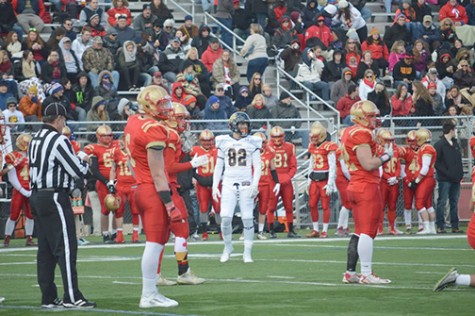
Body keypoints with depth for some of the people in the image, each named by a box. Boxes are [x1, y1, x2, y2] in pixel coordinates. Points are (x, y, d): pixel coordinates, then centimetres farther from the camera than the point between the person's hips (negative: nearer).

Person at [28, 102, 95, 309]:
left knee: (45, 249, 10)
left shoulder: (35, 141, 13)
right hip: (55, 197, -9)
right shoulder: (59, 140, -13)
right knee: (66, 247, -7)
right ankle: (72, 297, -10)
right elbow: (78, 172, -11)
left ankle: (48, 297, 11)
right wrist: (85, 161, 10)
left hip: (36, 197, 9)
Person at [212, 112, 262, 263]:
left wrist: (255, 184, -10)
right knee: (225, 218, -9)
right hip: (228, 184, 1)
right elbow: (219, 166, 12)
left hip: (246, 184, -1)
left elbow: (257, 166, 3)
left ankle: (247, 253, 5)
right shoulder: (224, 142, 7)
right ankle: (228, 248, 13)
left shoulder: (252, 142, 4)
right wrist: (215, 186, 5)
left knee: (247, 219, -3)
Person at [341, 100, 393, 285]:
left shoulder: (348, 133, 15)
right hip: (367, 186, -10)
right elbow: (368, 164, -19)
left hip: (354, 186, 10)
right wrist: (386, 156, -6)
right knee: (368, 231, -7)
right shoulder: (361, 134, -14)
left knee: (360, 232, 13)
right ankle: (366, 274, -6)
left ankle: (350, 273, 14)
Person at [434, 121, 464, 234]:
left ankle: (455, 226, 11)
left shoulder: (456, 144, 16)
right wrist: (447, 173, -17)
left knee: (454, 203, 8)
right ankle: (440, 226, -2)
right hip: (444, 179, -7)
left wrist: (460, 173, 6)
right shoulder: (440, 145, -7)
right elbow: (436, 163, -11)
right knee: (442, 202, -4)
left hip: (455, 179, 7)